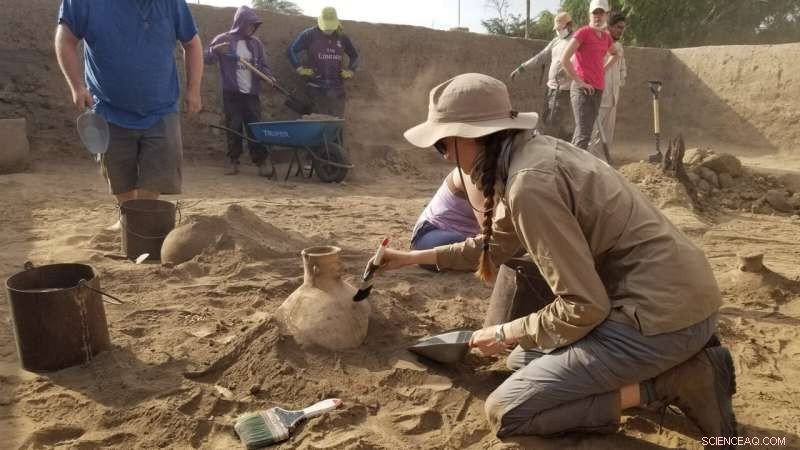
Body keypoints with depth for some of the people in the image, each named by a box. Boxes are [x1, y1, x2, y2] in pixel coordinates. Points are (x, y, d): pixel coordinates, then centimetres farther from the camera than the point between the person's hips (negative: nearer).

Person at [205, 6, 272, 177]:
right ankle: (233, 161, 10)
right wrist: (216, 49, -24)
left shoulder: (256, 43, 9)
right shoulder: (223, 39, -1)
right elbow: (206, 58, -4)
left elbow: (262, 65, 13)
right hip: (231, 93, -2)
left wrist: (268, 76, -8)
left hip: (252, 93, 3)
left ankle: (261, 162, 5)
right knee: (233, 128, 0)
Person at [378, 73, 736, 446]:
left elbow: (583, 307, -20)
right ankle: (673, 365, 13)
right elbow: (495, 245, 23)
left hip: (662, 318, -9)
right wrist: (413, 257, 29)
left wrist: (505, 333, -3)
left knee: (506, 411, -4)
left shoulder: (530, 183, -22)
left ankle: (674, 383, -3)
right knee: (525, 359, 21)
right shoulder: (534, 150, 7)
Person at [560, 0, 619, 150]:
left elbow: (615, 54, 37)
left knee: (585, 132, 11)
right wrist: (579, 82, -15)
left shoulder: (606, 37, 15)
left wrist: (604, 69, 19)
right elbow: (564, 59, -16)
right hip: (582, 90, -8)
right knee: (583, 134, -14)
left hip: (598, 89, 8)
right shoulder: (583, 32, -6)